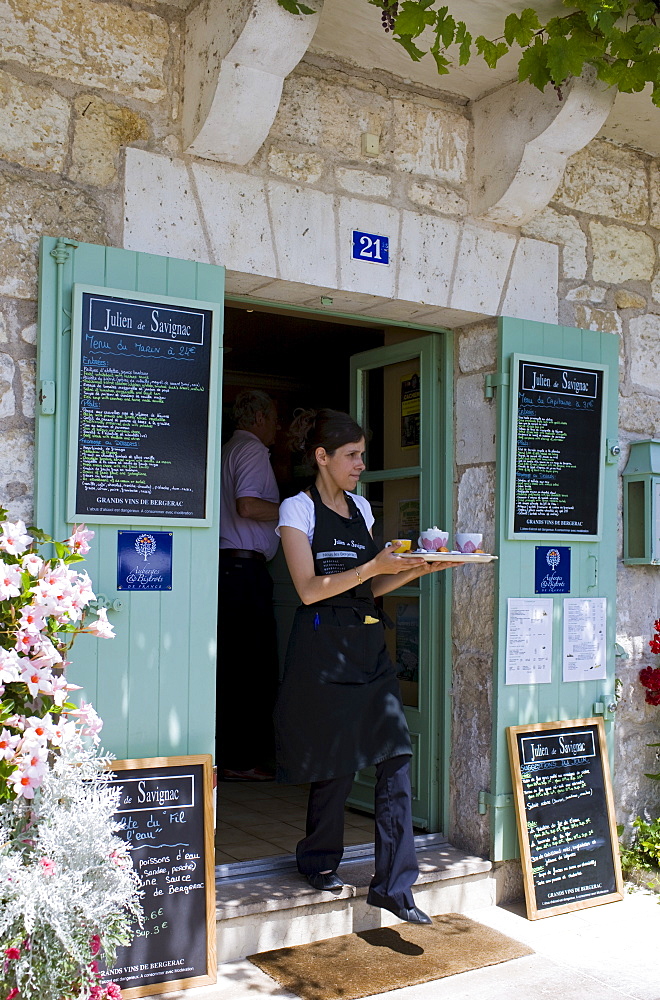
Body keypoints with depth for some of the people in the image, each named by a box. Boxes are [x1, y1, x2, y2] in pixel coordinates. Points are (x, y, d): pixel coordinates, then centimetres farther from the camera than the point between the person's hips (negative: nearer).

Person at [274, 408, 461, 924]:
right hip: (324, 646, -6)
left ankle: (393, 884, 5)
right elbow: (309, 589, -14)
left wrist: (417, 570, 1)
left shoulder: (361, 508, 16)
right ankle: (319, 860, 29)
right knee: (335, 764, 3)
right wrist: (374, 566, -20)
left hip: (369, 646, 6)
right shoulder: (299, 509, -3)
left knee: (396, 757, -3)